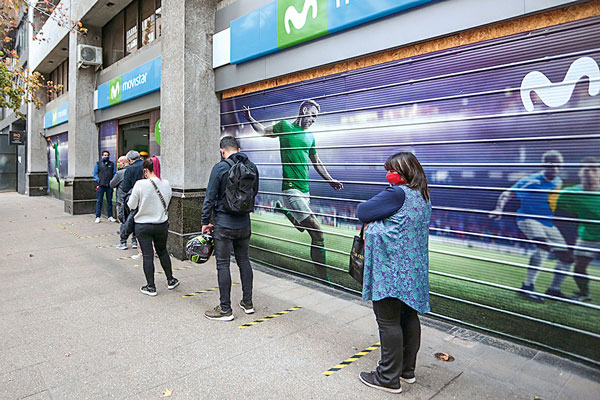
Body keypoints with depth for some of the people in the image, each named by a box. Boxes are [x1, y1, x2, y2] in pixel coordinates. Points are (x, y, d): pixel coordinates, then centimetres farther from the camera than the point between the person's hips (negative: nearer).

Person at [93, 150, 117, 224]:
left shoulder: (112, 164, 12)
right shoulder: (98, 164, 9)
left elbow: (115, 173, 8)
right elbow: (95, 174, 7)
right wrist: (98, 180, -9)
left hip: (109, 185, 1)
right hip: (101, 185, -1)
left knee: (109, 201, 8)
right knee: (99, 201, -1)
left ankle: (110, 216, 15)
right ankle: (98, 217, 4)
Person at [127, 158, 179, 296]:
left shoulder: (140, 184, -16)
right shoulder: (166, 184, -5)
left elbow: (132, 205, -7)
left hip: (143, 225, -3)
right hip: (162, 224, 4)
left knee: (147, 255, 5)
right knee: (162, 251, 20)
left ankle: (151, 287, 14)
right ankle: (170, 280, 29)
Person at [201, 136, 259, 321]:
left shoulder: (220, 167, -12)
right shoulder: (251, 167, 3)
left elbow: (210, 197, -9)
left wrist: (205, 221, 0)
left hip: (224, 224, -5)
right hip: (244, 223, 5)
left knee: (223, 265, 2)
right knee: (244, 260, 16)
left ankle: (225, 309, 9)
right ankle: (248, 303, 24)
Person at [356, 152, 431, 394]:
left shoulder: (397, 194, -17)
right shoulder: (423, 197, 12)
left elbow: (362, 212, -14)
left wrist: (372, 217, 6)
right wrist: (377, 219, 1)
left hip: (390, 269, -10)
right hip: (413, 270, 10)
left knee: (388, 322, 0)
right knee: (409, 317, 17)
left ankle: (389, 378, 12)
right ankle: (407, 370, 31)